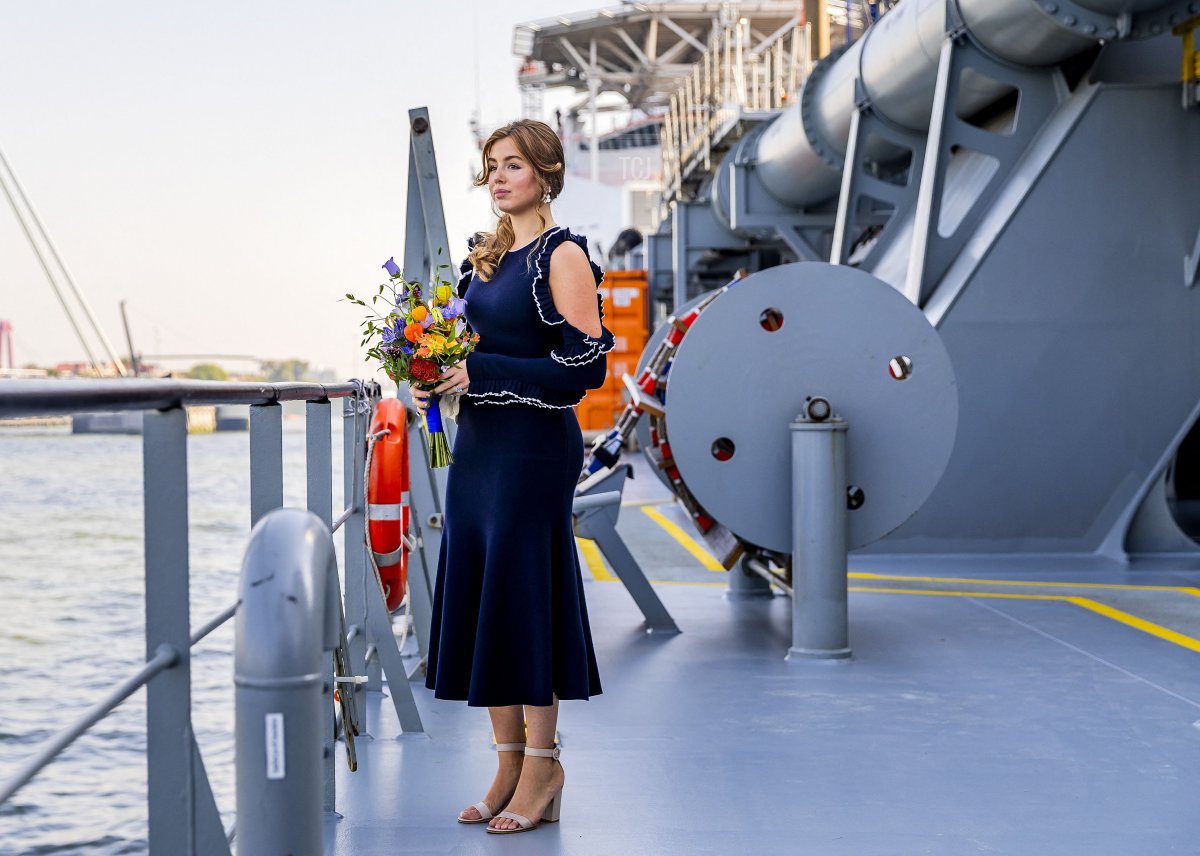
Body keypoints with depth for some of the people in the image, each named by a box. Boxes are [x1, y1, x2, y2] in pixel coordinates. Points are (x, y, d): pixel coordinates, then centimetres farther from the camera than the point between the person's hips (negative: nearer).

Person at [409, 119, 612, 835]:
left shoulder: (563, 255, -9)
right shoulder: (487, 252, 15)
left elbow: (586, 367, -15)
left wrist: (481, 373, -17)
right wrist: (438, 380, 3)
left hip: (536, 445, -8)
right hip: (477, 440, 8)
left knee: (522, 592, -5)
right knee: (477, 594, 8)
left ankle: (541, 768, 5)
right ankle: (510, 763, 16)